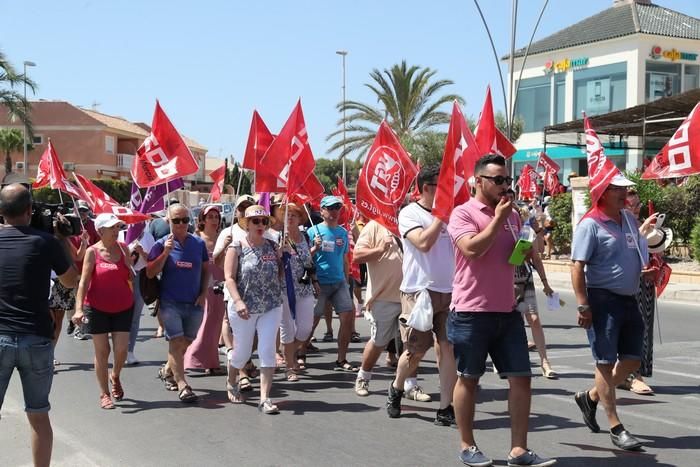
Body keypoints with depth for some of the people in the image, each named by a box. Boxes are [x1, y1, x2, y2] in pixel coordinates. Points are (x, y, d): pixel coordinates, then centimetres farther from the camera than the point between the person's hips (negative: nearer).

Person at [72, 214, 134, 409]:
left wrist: (128, 263, -11)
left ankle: (115, 376, 30)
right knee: (102, 351, 3)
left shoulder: (123, 248, 3)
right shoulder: (93, 252, -7)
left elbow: (131, 278, 8)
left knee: (121, 349, -2)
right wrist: (79, 308, -19)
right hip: (97, 308, -2)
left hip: (123, 307, 3)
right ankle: (104, 394, 16)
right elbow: (84, 281, -10)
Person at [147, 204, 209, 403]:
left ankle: (167, 371, 36)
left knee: (186, 342, 12)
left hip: (194, 303, 4)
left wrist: (203, 293, 2)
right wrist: (166, 252, -17)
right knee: (176, 341, -13)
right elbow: (150, 273, -7)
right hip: (171, 302, -3)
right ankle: (182, 385, -11)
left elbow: (206, 269, 13)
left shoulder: (198, 243, 4)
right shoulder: (162, 244, -3)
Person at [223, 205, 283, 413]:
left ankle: (264, 398, -3)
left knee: (267, 351, -6)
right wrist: (238, 301, -25)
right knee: (242, 352, 11)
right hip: (244, 309, -3)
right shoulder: (237, 248, -5)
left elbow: (280, 273, 16)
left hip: (271, 308, 3)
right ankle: (231, 382, 42)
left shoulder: (272, 246, 7)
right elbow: (229, 278, -12)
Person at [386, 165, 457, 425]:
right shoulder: (410, 214, -4)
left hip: (449, 291, 4)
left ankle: (446, 409, 3)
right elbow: (424, 242, -19)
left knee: (448, 349, -3)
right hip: (419, 291, -4)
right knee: (415, 352, 1)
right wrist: (440, 215, -12)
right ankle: (396, 388, 30)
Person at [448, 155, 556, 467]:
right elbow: (472, 249, -23)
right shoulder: (463, 213, -7)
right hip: (471, 312, -6)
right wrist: (498, 218, -15)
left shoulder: (512, 215, 13)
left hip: (507, 310, 6)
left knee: (521, 378, 2)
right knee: (468, 379, 6)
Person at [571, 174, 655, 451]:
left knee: (632, 359, 13)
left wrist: (649, 270, 4)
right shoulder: (590, 225, -11)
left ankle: (590, 397, 30)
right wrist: (583, 305, -20)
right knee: (606, 362, -2)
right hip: (602, 300, -8)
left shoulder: (629, 219, 12)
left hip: (629, 300, 8)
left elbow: (639, 254, 26)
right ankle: (616, 429, 3)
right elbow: (577, 267, -15)